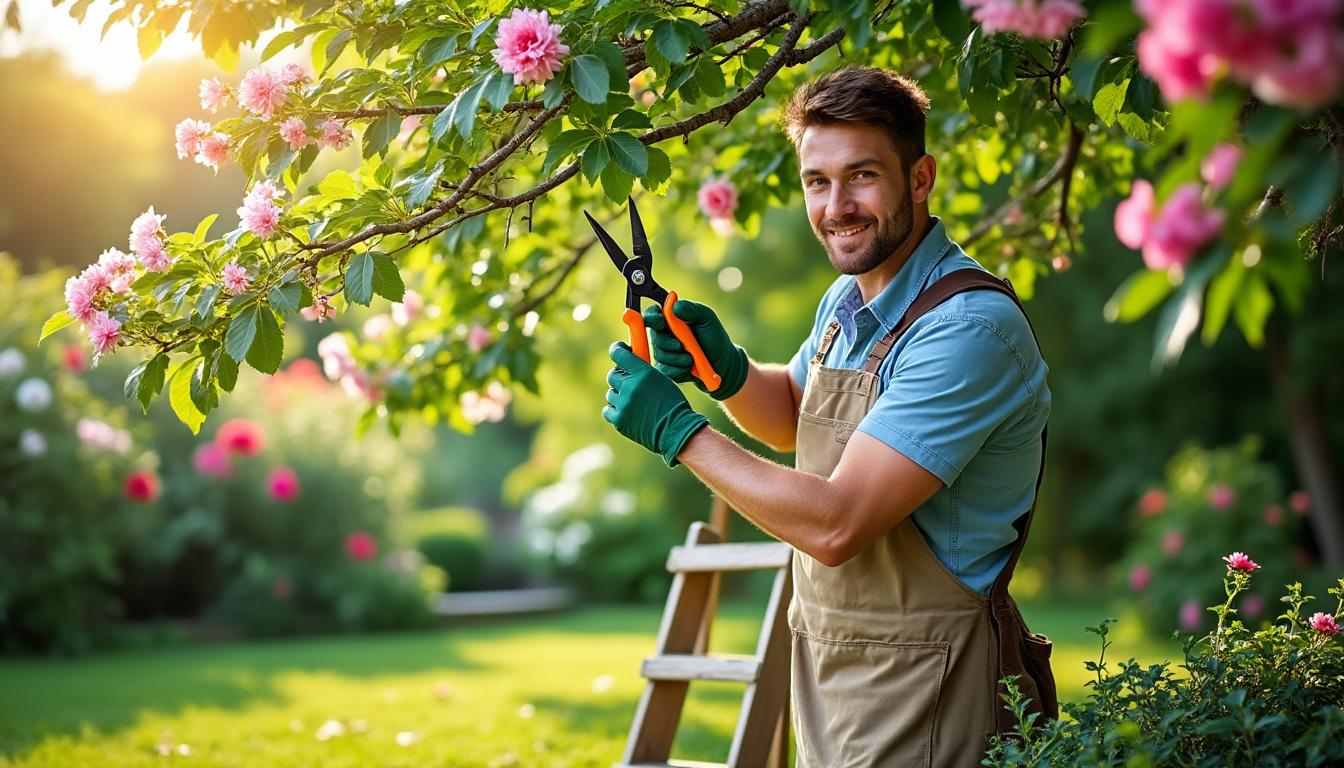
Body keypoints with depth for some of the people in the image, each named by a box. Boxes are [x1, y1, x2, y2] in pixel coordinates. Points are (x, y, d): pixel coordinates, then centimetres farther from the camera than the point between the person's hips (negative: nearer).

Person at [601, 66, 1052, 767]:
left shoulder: (969, 328, -24)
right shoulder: (848, 298, 5)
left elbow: (835, 526, -28)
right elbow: (791, 417, 23)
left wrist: (676, 428, -19)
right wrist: (724, 368, 1)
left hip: (916, 684, -8)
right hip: (824, 659, 8)